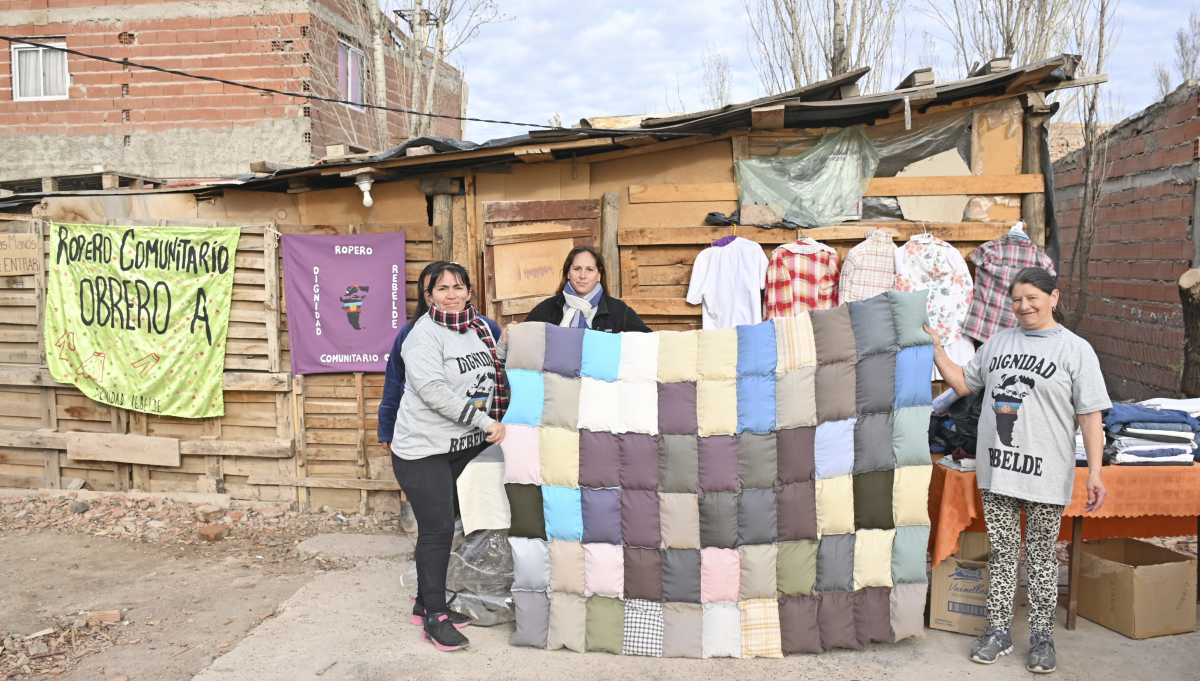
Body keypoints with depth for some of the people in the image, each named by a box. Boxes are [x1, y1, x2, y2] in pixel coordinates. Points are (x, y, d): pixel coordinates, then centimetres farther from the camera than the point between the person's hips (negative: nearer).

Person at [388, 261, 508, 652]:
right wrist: (486, 422, -23)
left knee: (444, 525, 14)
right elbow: (434, 390, -24)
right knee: (436, 529, -5)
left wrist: (507, 347, 4)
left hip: (467, 445, 7)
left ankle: (427, 602, 29)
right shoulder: (423, 335, -14)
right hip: (425, 448, -7)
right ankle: (435, 617, 8)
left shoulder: (480, 326, 8)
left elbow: (491, 376, 22)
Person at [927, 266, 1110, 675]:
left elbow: (1090, 415, -6)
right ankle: (999, 630, 22)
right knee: (1001, 553, 11)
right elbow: (964, 383, 18)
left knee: (1041, 556, 8)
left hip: (1044, 474, -4)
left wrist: (1095, 472, -12)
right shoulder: (998, 342, 10)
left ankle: (1042, 636, 21)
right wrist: (936, 350, 7)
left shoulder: (1075, 349, -3)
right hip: (996, 470, 4)